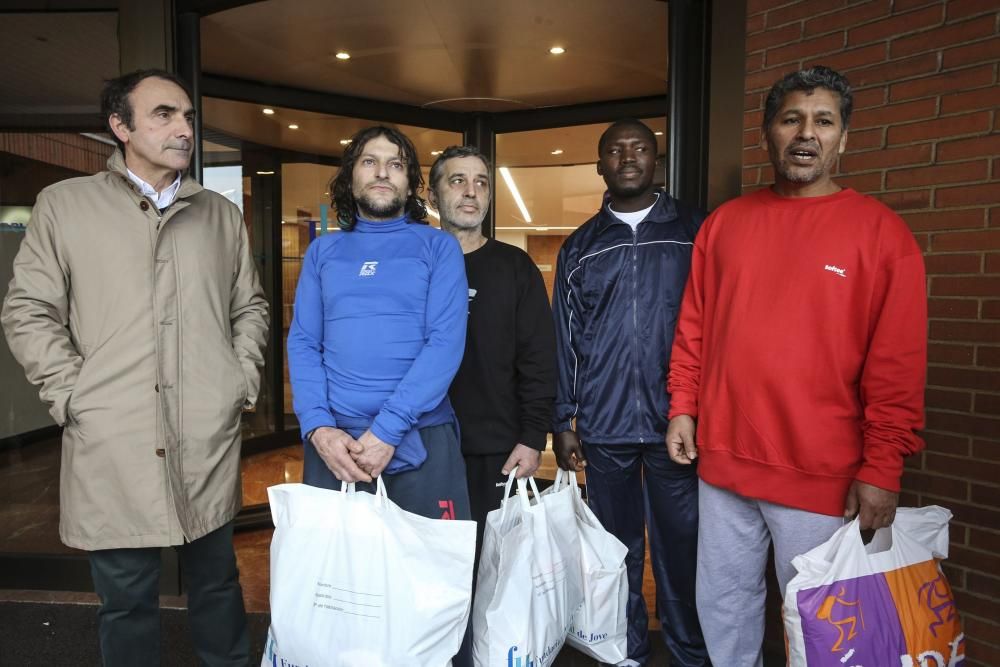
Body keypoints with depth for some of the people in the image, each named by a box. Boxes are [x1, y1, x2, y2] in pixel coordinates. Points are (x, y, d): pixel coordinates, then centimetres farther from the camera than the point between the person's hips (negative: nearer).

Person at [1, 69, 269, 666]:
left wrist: (245, 379, 4)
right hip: (111, 445, -1)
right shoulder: (64, 204, 4)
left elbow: (251, 307, 15)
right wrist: (73, 396, -5)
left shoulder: (222, 215, 11)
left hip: (210, 441, 2)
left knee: (217, 582, 16)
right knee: (127, 600, 12)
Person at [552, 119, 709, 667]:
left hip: (678, 422, -1)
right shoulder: (580, 247, 10)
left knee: (681, 548, 6)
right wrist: (563, 422, 5)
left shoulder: (695, 231, 4)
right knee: (617, 550, 12)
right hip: (604, 426, 2)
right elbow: (565, 340, 9)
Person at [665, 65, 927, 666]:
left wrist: (881, 469, -10)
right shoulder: (724, 223, 7)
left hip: (822, 476, -3)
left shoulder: (882, 232, -4)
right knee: (723, 605, 17)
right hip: (723, 461, 4)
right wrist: (683, 407, 5)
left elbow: (897, 366, -7)